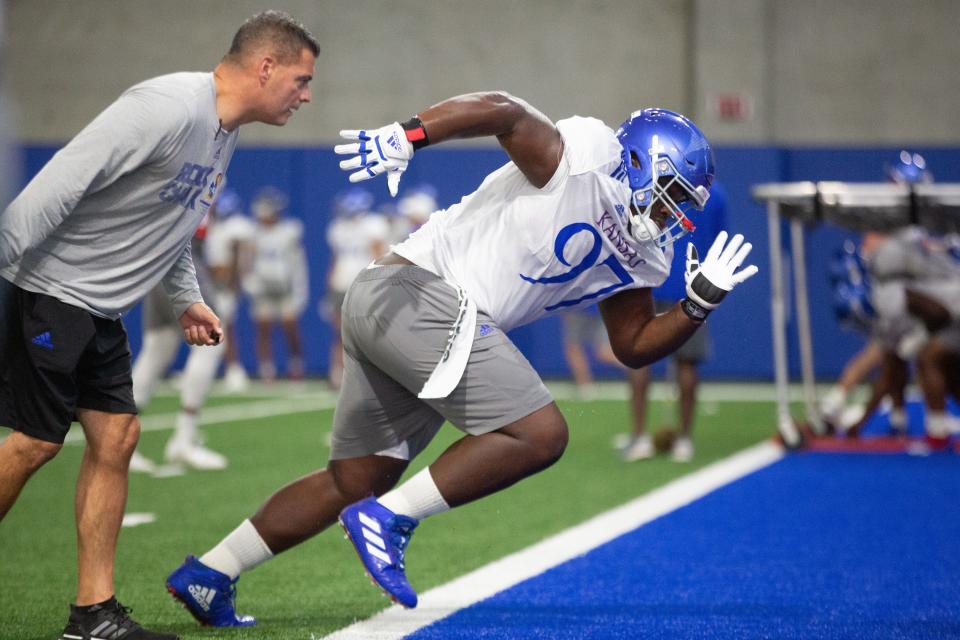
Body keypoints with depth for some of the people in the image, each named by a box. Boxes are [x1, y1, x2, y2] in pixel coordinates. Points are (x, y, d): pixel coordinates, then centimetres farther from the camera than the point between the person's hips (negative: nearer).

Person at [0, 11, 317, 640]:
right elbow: (61, 181, -26)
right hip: (51, 289, -9)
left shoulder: (224, 134, 9)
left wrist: (187, 298, 14)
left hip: (103, 309, 9)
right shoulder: (168, 108, -22)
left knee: (115, 438, 4)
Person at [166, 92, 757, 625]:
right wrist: (405, 137, -33)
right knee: (540, 434, -14)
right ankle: (386, 520, -11)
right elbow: (503, 110, -20)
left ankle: (208, 575, 22)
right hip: (418, 290, -10)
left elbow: (636, 346, 25)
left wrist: (702, 300, 11)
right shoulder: (585, 158, -9)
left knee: (356, 483, 14)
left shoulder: (636, 261, 18)